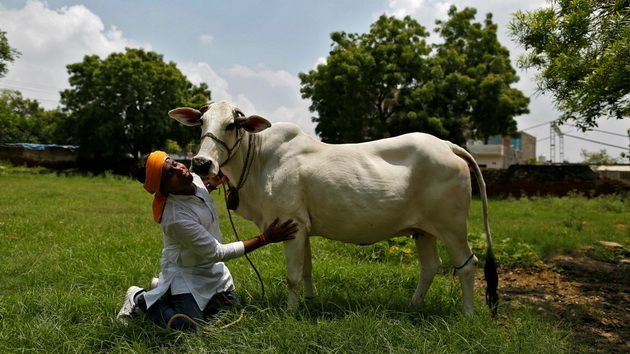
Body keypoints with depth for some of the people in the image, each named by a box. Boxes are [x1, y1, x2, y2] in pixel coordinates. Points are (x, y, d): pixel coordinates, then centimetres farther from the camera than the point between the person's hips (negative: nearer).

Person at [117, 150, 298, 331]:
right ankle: (140, 298, 8)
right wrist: (265, 238, -31)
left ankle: (166, 289, 27)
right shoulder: (176, 218, -37)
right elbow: (217, 253, -30)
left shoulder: (194, 178, -14)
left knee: (232, 306, 17)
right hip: (185, 272, -8)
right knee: (190, 326, -16)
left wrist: (212, 184, 0)